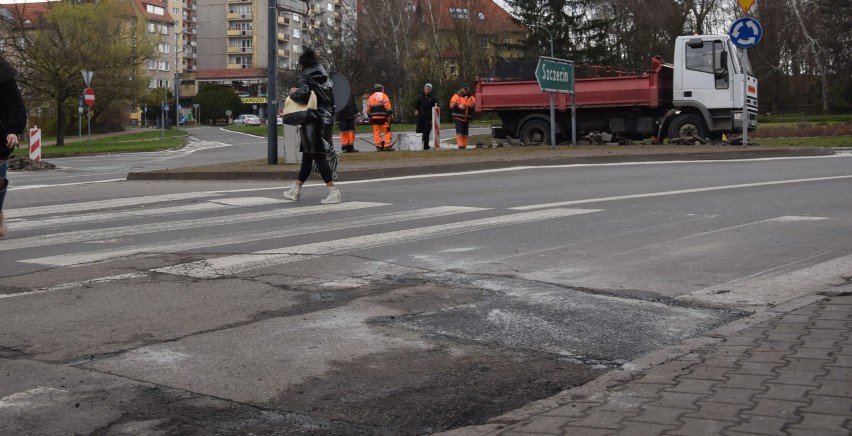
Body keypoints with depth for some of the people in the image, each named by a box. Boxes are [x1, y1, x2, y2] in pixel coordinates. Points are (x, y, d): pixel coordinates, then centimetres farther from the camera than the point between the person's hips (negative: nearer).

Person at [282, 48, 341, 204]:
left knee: (318, 156, -7)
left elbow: (302, 95, -23)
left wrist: (293, 93, -3)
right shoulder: (326, 78, 14)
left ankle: (334, 191, -15)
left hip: (312, 121, -8)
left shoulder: (305, 77, -8)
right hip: (326, 119, 8)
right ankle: (295, 189, 26)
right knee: (307, 155, 15)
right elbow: (332, 99, 15)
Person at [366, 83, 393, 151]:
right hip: (383, 117, -5)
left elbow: (368, 109, 14)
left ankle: (378, 146, 2)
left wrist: (370, 117, 21)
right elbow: (387, 106, -11)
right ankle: (387, 146, -7)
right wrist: (391, 114, -7)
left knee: (376, 132, 6)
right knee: (386, 131, -1)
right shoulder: (383, 96, 0)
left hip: (374, 118, 5)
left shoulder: (370, 97, 16)